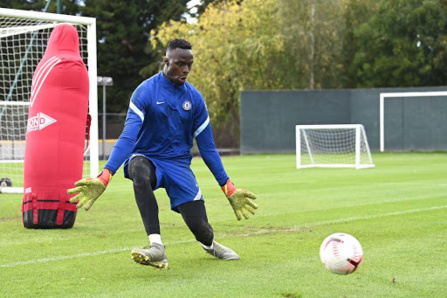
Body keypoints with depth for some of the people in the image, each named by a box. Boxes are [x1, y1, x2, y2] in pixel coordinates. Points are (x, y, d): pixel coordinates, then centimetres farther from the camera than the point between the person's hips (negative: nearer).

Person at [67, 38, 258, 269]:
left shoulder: (195, 98, 0)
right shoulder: (145, 92, -11)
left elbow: (207, 147, 7)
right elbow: (128, 137, -20)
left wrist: (228, 188, 5)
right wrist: (104, 176, -33)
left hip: (179, 164, 3)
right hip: (147, 158, -3)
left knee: (198, 226, -11)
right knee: (138, 168, -40)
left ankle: (209, 243, 31)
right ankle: (156, 247, -43)